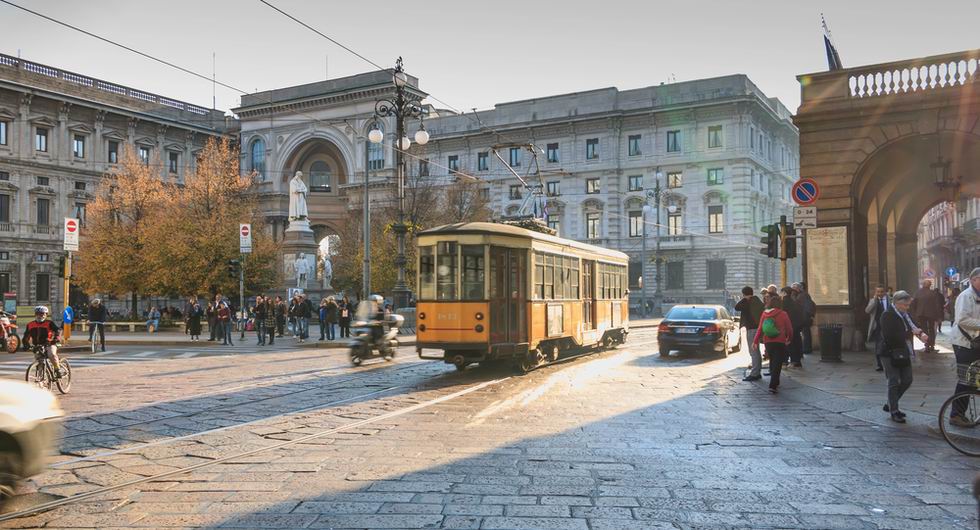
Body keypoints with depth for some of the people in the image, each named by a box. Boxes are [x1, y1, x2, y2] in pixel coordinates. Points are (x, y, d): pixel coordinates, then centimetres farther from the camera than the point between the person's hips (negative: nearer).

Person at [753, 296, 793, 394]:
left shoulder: (764, 314, 0)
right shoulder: (783, 314, -7)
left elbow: (760, 329, 1)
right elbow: (789, 328, 0)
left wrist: (755, 341, 5)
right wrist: (789, 339, 17)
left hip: (767, 342, 4)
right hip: (780, 342, -4)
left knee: (772, 362, 21)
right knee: (777, 364, -3)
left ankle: (775, 383, 32)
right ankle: (773, 386, -13)